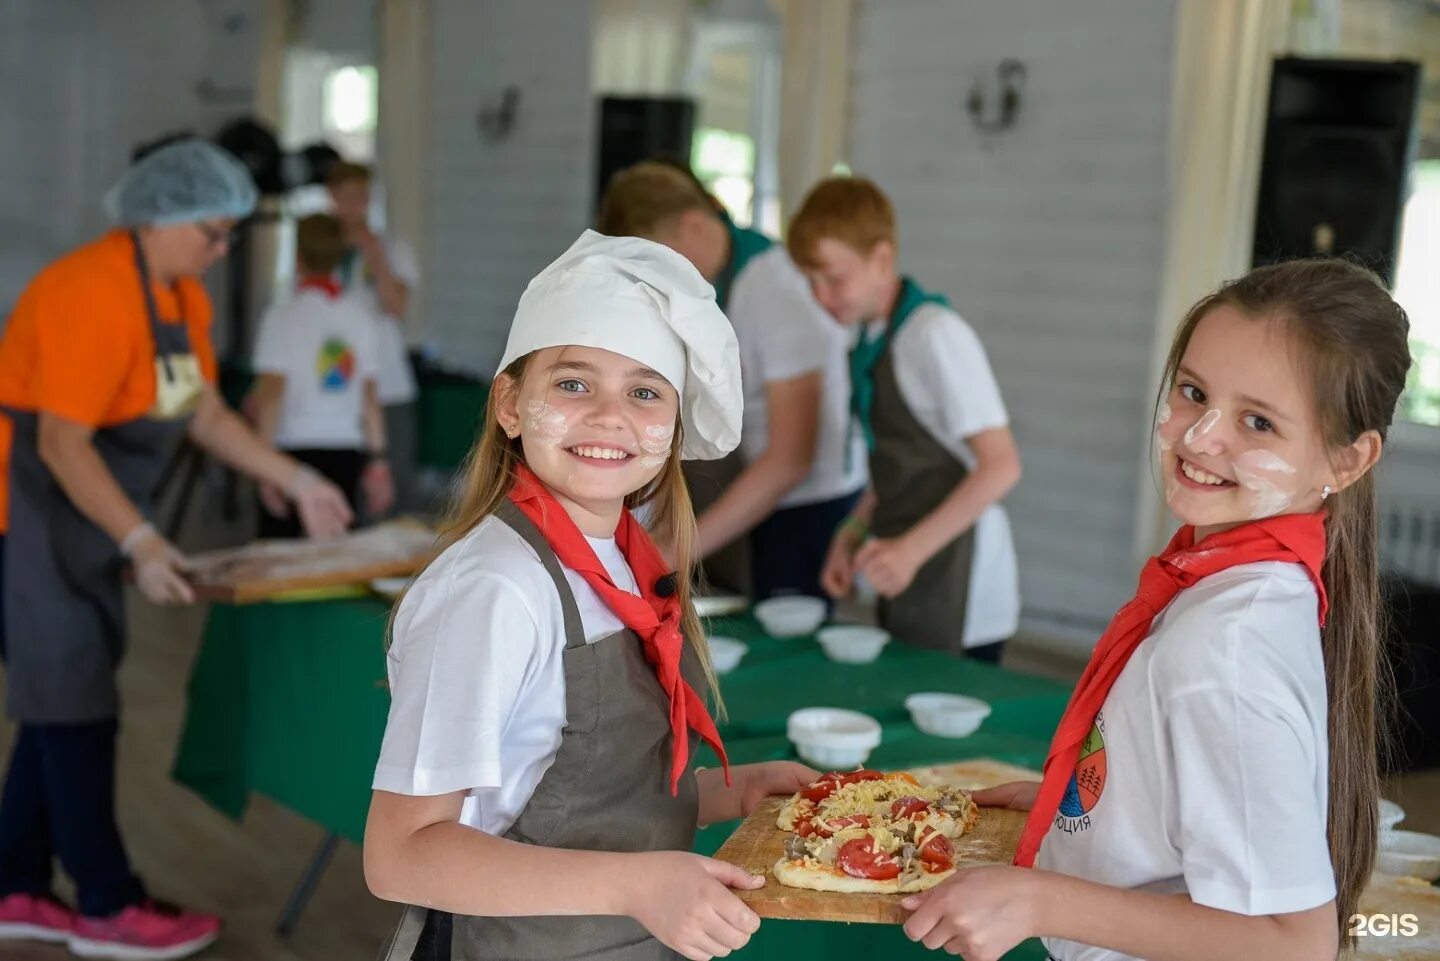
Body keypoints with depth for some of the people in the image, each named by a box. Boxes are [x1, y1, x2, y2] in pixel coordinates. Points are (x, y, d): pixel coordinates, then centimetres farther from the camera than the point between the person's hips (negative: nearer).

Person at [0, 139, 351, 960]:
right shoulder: (94, 295, -24)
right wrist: (140, 543, -31)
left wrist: (297, 481, 8)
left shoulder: (183, 296, 6)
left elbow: (205, 412, 13)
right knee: (73, 705, -3)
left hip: (84, 521, 9)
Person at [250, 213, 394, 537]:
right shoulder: (363, 319, 5)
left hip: (294, 447, -4)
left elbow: (269, 395, -10)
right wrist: (378, 462, 12)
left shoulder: (282, 318, -6)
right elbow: (370, 399, 6)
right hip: (347, 455, 4)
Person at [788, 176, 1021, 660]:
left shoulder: (935, 334, -15)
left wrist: (912, 548, -21)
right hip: (906, 577, 7)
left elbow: (1001, 465, -17)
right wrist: (853, 532, 5)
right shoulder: (871, 341, 8)